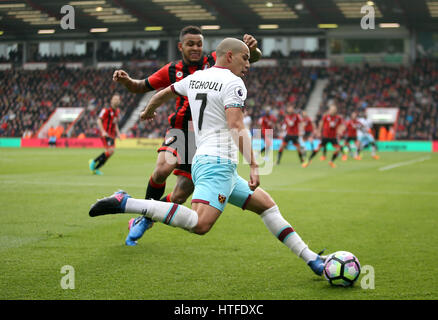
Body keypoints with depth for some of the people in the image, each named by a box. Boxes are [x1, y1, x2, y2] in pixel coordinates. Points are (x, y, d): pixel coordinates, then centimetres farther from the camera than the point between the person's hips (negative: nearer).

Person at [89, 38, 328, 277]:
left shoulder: (196, 77, 18)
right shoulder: (233, 82, -6)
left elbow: (163, 94, 33)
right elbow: (236, 127, -18)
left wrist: (148, 112, 53)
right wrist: (253, 165, -20)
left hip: (203, 161, 11)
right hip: (218, 162, -11)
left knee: (266, 204, 15)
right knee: (200, 224, -28)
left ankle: (311, 259, 16)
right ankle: (124, 203, -27)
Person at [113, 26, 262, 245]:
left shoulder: (215, 63, 0)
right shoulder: (172, 70, 5)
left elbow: (252, 58, -3)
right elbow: (141, 87, 16)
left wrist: (252, 48, -27)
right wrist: (126, 81, -6)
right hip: (180, 131, 0)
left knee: (179, 197, -1)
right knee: (163, 169, -31)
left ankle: (143, 221, 26)